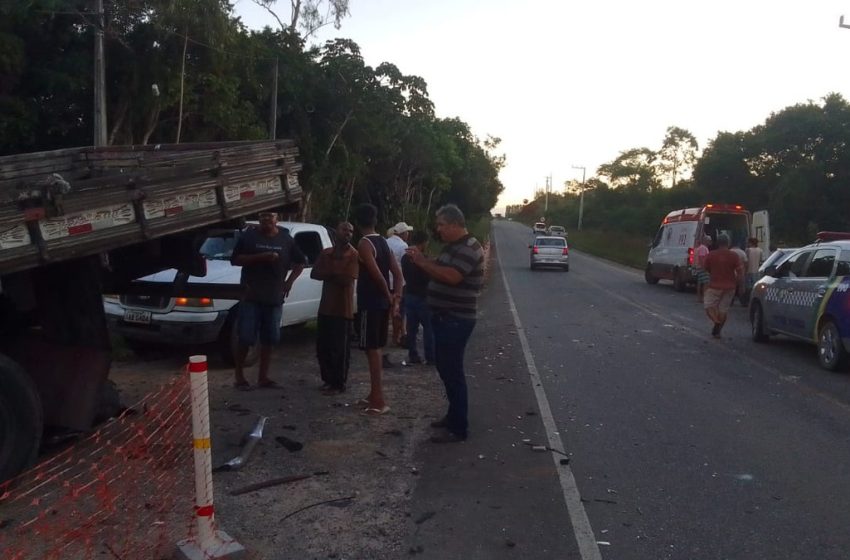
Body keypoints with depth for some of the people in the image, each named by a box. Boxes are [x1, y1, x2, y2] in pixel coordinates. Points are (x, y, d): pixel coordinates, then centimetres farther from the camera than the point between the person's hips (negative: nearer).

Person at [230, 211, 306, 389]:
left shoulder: (286, 239, 7)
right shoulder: (248, 236, -1)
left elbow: (300, 262, 17)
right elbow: (235, 260, -7)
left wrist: (290, 281, 4)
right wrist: (261, 257, -18)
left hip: (275, 297, 3)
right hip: (251, 296, -3)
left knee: (269, 339, 6)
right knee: (245, 339, -4)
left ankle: (263, 377, 15)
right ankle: (239, 376, 7)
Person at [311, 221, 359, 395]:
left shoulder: (354, 255, -8)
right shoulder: (326, 253, 11)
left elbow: (347, 280, -17)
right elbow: (314, 274, 3)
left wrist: (328, 274, -5)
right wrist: (335, 275, -12)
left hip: (343, 309, -6)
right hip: (325, 306, 6)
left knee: (340, 348, -1)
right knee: (322, 346, 11)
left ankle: (338, 384, 8)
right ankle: (328, 380, 25)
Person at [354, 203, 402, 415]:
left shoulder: (364, 244, -14)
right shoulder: (383, 242, 12)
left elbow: (377, 275, -23)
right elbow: (397, 273, 8)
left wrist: (389, 296, -10)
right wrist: (396, 298, 3)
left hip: (370, 303, -8)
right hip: (382, 303, 8)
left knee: (372, 350, -6)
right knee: (377, 348, 15)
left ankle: (380, 401, -5)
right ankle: (374, 395, 23)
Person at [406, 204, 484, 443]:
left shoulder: (469, 248, -17)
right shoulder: (453, 246, 15)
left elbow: (451, 276, -30)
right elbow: (440, 271, 17)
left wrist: (423, 262, -22)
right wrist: (422, 260, 1)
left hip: (456, 321, -10)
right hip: (445, 318, 10)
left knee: (453, 372, -7)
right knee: (445, 368, 18)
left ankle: (459, 428, -1)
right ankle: (454, 415, 31)